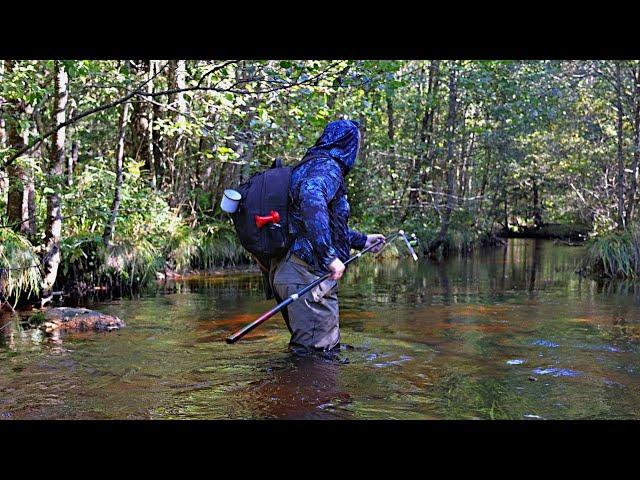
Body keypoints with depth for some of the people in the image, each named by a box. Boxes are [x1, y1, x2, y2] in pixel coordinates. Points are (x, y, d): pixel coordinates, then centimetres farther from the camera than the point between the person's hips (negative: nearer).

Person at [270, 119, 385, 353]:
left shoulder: (309, 167, 23)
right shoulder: (327, 168, -9)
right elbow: (311, 200, -32)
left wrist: (362, 240, 42)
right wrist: (330, 256, -33)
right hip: (307, 273, -10)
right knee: (318, 351, -4)